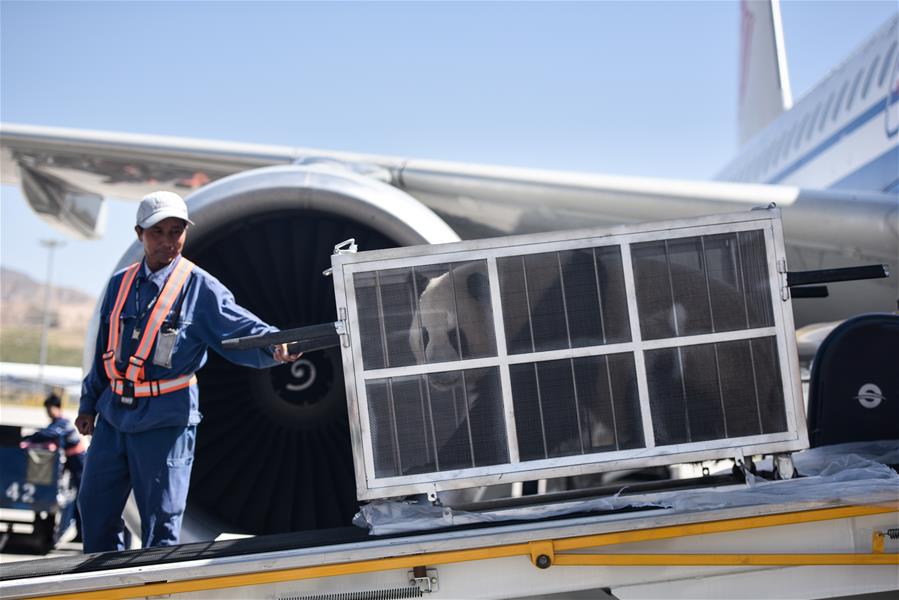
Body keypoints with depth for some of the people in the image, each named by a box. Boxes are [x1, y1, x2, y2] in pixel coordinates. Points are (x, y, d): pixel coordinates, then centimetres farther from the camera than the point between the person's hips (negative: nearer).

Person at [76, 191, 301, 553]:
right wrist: (89, 404, 18)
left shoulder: (200, 288, -7)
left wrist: (274, 347, -38)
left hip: (166, 422, -5)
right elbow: (104, 350, 16)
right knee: (94, 506, 13)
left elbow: (241, 331, -18)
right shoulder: (120, 285, 8)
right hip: (113, 415, 5)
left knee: (161, 523, 2)